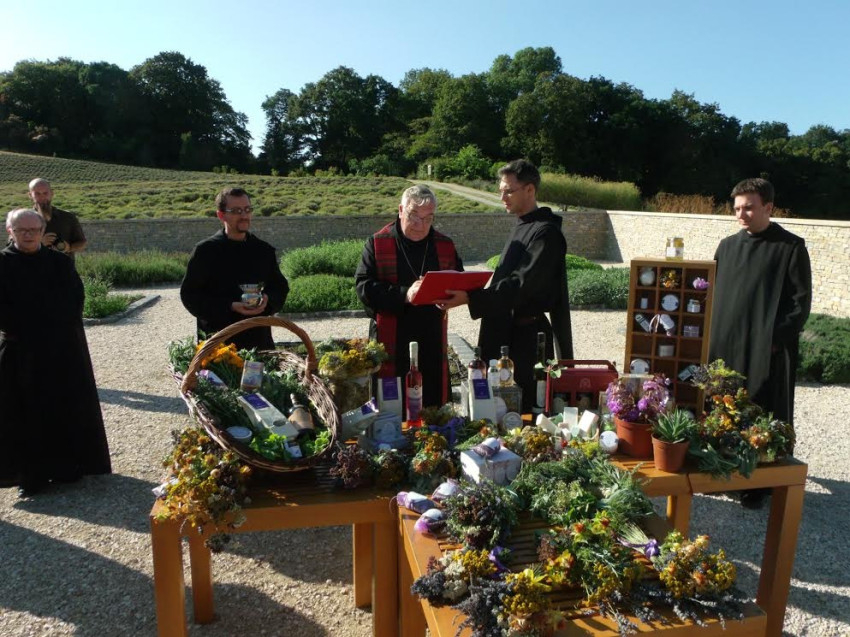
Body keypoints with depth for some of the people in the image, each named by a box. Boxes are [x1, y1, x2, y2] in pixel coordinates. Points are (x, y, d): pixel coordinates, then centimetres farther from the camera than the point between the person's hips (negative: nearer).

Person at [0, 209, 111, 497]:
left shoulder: (60, 262, 5)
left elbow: (74, 299, -3)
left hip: (65, 349, 2)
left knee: (67, 409, 6)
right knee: (26, 414, 3)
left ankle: (68, 467, 18)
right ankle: (30, 474, 13)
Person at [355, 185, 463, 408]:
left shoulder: (445, 246, 10)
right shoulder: (377, 243, 0)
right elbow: (364, 286, -9)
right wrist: (404, 294, -23)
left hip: (432, 343, 3)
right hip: (391, 344, -3)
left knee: (433, 406, 9)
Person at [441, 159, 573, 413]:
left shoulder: (546, 232, -15)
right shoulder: (521, 226, 15)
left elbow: (521, 285, -24)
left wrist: (470, 298, -30)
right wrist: (469, 293, 9)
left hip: (527, 336, -9)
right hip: (506, 330, 9)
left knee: (525, 408, 0)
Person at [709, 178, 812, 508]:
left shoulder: (791, 248, -5)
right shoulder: (728, 246, 10)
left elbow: (801, 301, -5)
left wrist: (776, 338, -12)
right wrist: (713, 334, 7)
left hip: (766, 351, -5)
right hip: (725, 346, 5)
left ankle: (759, 484, 15)